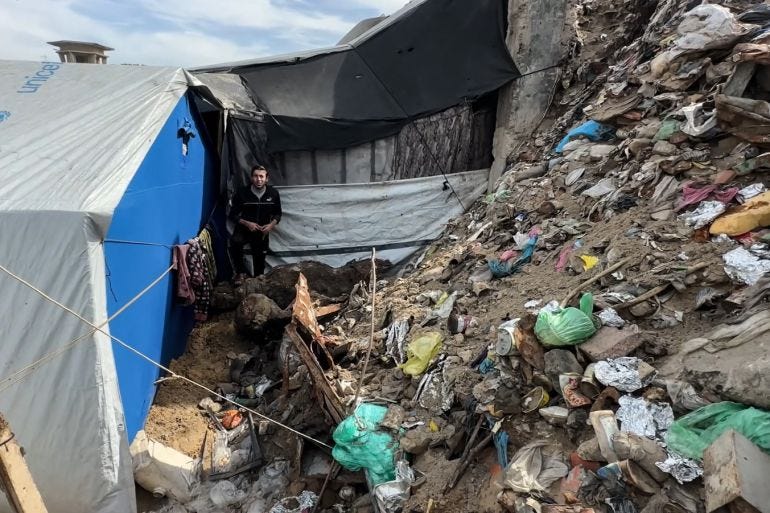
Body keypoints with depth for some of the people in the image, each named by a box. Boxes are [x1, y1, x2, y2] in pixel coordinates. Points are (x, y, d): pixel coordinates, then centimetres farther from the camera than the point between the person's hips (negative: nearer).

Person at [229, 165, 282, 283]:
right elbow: (233, 214, -6)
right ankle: (240, 272, -17)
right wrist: (247, 223, -22)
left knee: (260, 260, 10)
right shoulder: (242, 192, -13)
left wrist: (272, 224, -14)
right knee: (235, 242, -34)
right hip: (244, 229, -2)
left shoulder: (273, 193, -7)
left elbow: (277, 213, 6)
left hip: (263, 231, 2)